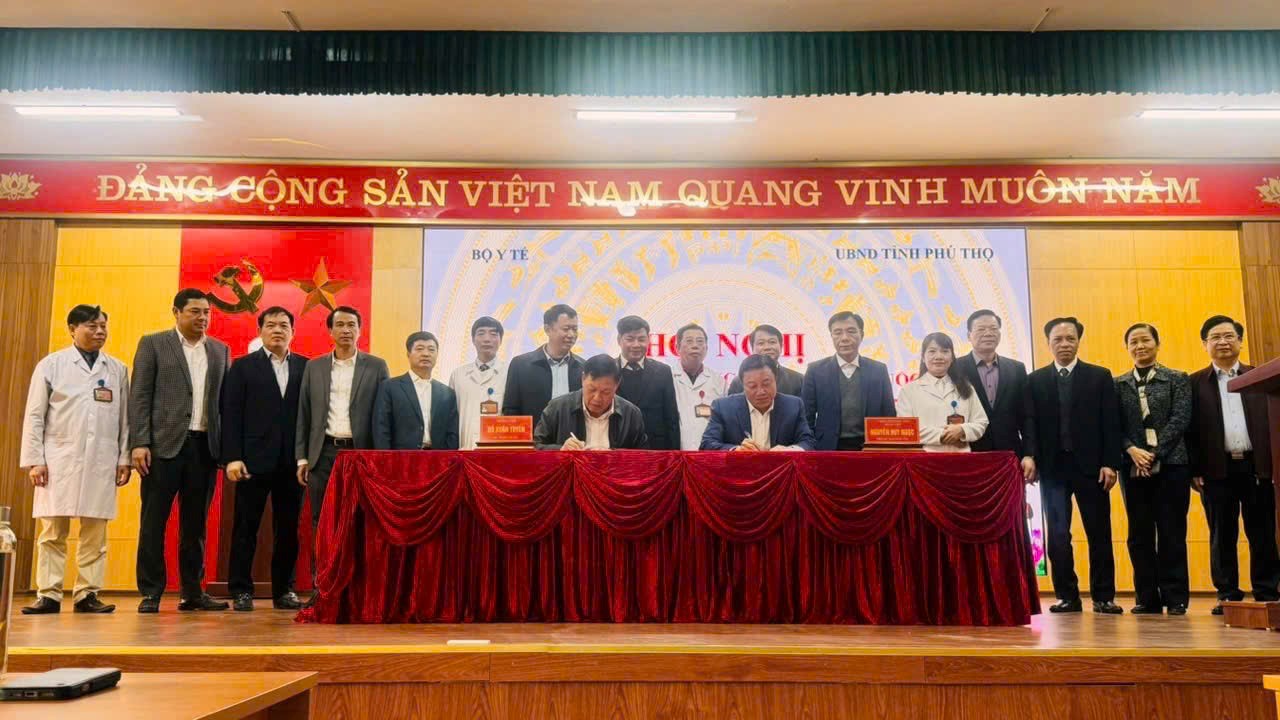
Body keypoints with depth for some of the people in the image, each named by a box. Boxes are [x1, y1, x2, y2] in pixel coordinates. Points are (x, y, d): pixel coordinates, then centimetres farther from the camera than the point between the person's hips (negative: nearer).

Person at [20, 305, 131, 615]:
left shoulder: (118, 369, 11)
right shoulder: (51, 364, 5)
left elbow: (124, 417, 9)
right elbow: (34, 415, 3)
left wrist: (124, 458, 4)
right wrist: (34, 460, -3)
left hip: (102, 462, 2)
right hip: (59, 460, -1)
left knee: (95, 533, 2)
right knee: (53, 532, 1)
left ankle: (87, 594, 7)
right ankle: (49, 595, 6)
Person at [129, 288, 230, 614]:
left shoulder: (221, 350, 13)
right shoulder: (153, 344, 4)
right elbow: (139, 396, -1)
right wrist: (139, 443, -10)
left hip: (205, 446, 3)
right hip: (164, 444, -3)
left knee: (195, 523, 8)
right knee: (154, 521, 1)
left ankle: (193, 592, 14)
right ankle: (151, 592, 9)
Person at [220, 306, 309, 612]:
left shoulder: (306, 367, 10)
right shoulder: (243, 366, 7)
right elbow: (231, 414, 1)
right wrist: (232, 457, -8)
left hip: (292, 461, 2)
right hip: (254, 459, -1)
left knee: (289, 528, 6)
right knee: (246, 527, 3)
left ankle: (284, 590, 16)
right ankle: (241, 590, 11)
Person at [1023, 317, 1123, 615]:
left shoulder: (1100, 377, 7)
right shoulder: (1035, 380, 9)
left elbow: (1110, 423, 2)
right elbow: (1030, 422, 3)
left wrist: (1110, 463, -6)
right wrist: (1029, 454, -13)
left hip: (1090, 466, 0)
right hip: (1052, 467, 1)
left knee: (1099, 534, 5)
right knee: (1057, 535, 0)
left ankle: (1103, 596, 13)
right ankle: (1067, 596, 9)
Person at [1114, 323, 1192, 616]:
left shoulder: (1178, 379, 7)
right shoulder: (1117, 384, 10)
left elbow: (1180, 419, -3)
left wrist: (1154, 453, -13)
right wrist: (1132, 450, -14)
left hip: (1171, 464, -1)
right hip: (1133, 467, 2)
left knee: (1172, 532, -1)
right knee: (1140, 534, 3)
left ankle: (1176, 597, 6)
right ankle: (1147, 598, 9)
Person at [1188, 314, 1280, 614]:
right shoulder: (1195, 383, 7)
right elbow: (1190, 429, 1)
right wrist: (1194, 470, -6)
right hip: (1218, 469, -1)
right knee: (1222, 536, 3)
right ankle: (1228, 595, 8)